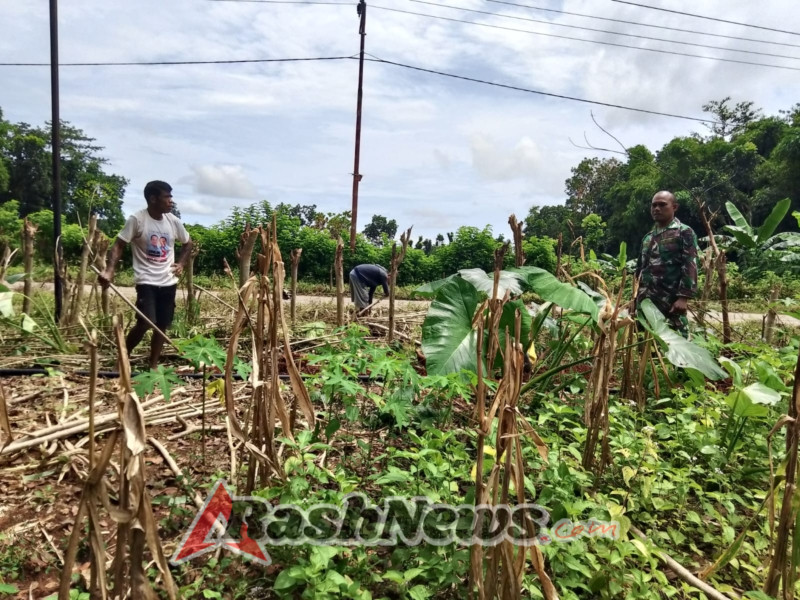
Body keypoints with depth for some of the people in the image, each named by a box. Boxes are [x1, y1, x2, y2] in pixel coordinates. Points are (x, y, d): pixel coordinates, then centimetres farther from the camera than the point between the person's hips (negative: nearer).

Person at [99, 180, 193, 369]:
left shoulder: (173, 221, 4)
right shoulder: (136, 219, -9)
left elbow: (187, 243, 20)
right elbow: (119, 245, -9)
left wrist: (182, 263, 5)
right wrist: (109, 270, -23)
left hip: (168, 281, 5)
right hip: (146, 281, -5)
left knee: (163, 325, 8)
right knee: (145, 322, -16)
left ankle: (153, 365, 22)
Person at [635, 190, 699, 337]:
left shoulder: (684, 232, -1)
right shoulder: (648, 237, 18)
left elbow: (690, 267, -10)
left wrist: (683, 297, -19)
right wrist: (636, 298, 16)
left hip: (672, 302, -6)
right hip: (645, 302, 7)